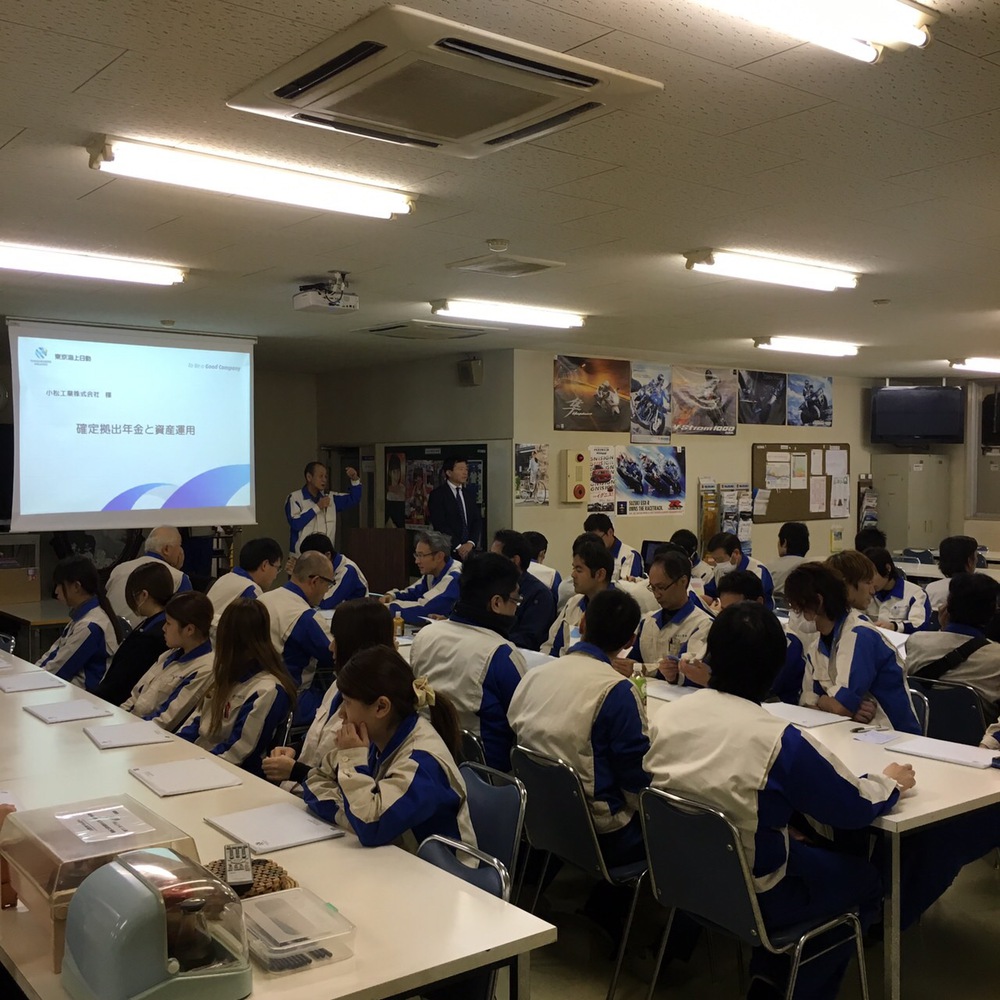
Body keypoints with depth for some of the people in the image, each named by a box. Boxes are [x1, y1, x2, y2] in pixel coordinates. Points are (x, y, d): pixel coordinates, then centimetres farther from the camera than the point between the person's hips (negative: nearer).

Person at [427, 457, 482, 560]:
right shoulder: (437, 494, -3)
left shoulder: (470, 492, 13)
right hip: (448, 551, -4)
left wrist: (471, 543, -7)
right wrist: (458, 547, -14)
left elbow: (477, 520, 9)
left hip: (470, 548, 4)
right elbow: (440, 525, -10)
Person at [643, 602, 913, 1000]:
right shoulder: (780, 741, -26)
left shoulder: (669, 715, -9)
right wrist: (889, 781, 9)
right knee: (866, 879, 20)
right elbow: (854, 808, -12)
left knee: (809, 849, 30)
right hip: (750, 895, -6)